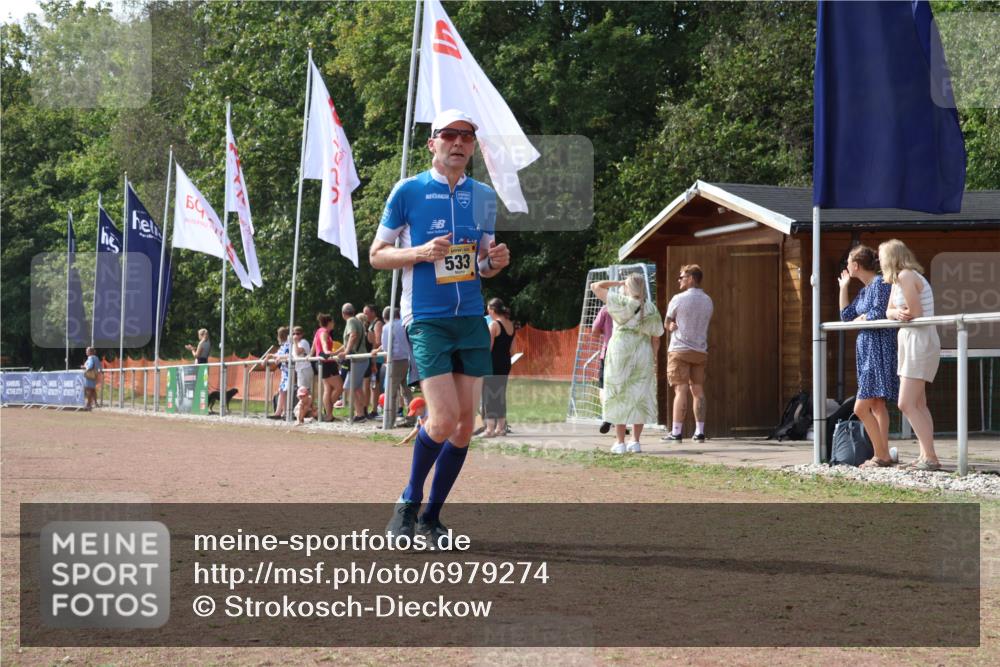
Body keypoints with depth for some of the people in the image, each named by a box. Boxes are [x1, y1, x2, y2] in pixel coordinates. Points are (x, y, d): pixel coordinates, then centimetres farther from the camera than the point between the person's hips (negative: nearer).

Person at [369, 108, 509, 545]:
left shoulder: (484, 196, 11)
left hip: (471, 318, 5)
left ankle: (431, 517, 16)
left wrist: (495, 261, -3)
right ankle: (409, 501, 8)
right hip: (427, 318, -5)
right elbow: (377, 255, 2)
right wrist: (421, 253, -15)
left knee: (465, 425, 2)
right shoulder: (408, 191, -2)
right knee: (444, 419, -16)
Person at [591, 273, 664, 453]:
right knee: (639, 397, 8)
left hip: (620, 352, -3)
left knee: (619, 396, 1)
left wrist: (618, 282, 7)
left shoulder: (621, 303, -7)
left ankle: (620, 442, -1)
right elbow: (656, 338, 8)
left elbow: (595, 286, -2)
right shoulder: (651, 309, 5)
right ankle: (635, 441, 6)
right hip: (643, 354, 3)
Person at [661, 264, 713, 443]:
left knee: (681, 390, -6)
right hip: (700, 351, 5)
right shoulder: (708, 301, 9)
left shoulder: (678, 299, -8)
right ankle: (700, 431, 7)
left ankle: (676, 432, -6)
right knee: (698, 390, 8)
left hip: (680, 349, -5)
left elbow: (667, 324, 0)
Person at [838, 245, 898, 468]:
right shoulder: (865, 289, 16)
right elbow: (846, 315, 16)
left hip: (878, 349, -10)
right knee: (877, 405, 10)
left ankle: (881, 455, -10)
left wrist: (860, 319, -2)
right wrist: (843, 287, 16)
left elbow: (878, 314, -20)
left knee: (861, 408, -13)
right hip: (866, 349, 10)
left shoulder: (880, 284, -12)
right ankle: (883, 455, 12)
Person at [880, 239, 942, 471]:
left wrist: (901, 314, 0)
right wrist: (897, 313, -13)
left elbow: (916, 313, -19)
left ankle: (930, 458, -16)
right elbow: (889, 311, 10)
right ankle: (926, 456, 12)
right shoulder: (897, 279, 14)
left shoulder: (906, 276, -16)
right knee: (918, 404, 11)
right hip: (908, 341, 11)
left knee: (906, 404, -14)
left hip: (920, 341, -11)